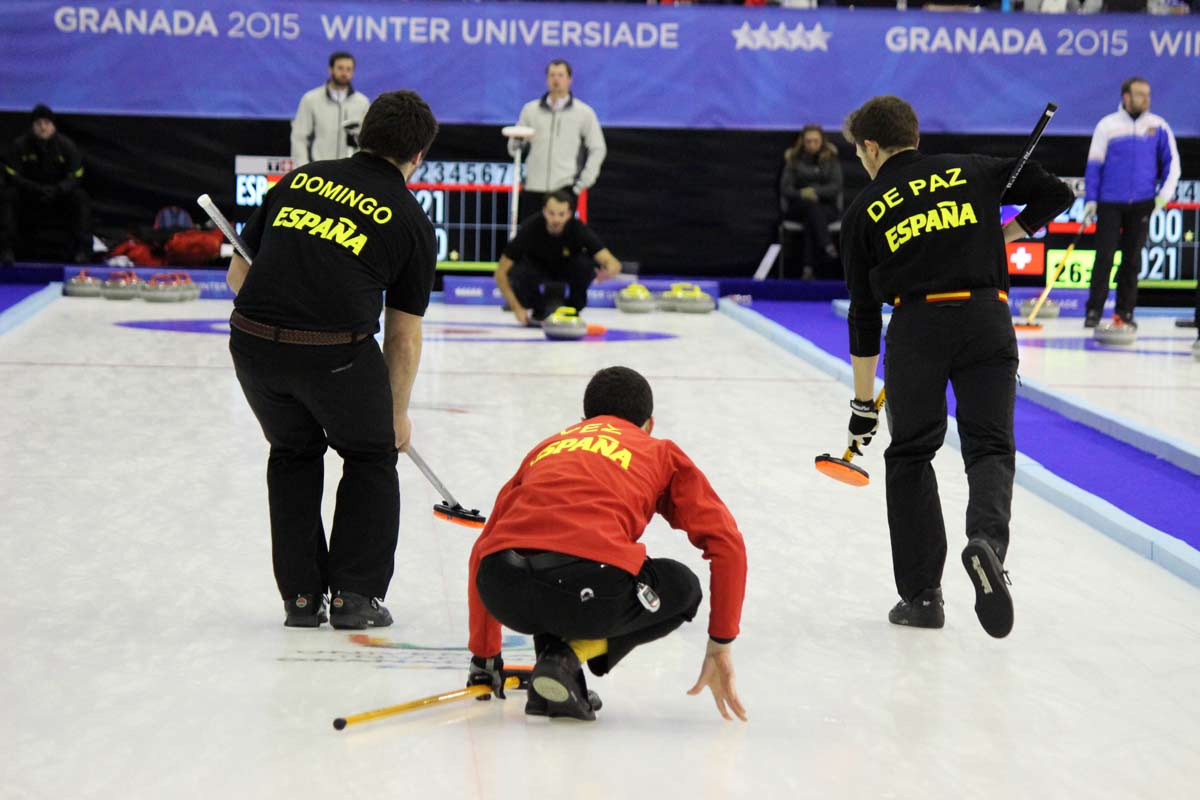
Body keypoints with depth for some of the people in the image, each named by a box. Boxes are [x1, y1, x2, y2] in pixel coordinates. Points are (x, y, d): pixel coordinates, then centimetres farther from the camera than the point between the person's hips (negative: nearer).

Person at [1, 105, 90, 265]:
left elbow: (75, 178, -11)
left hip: (59, 194, 0)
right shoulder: (19, 145, -11)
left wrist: (57, 190, -33)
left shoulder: (67, 146, -8)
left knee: (80, 197, -26)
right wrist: (37, 189, -31)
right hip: (28, 195, 0)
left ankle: (82, 249, -23)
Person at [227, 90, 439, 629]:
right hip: (336, 351, -3)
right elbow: (403, 334, 14)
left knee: (292, 452, 28)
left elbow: (239, 271, 20)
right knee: (371, 458, 22)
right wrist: (398, 413, 26)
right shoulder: (411, 220, 10)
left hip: (253, 342, 3)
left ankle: (300, 595, 26)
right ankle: (354, 594, 19)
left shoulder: (299, 179, 19)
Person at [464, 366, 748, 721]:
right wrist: (721, 647, 20)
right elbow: (727, 542, 15)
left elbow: (482, 550, 34)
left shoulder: (547, 446, 34)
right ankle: (570, 657, 4)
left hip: (500, 590, 4)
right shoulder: (662, 452, 25)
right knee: (684, 589, 27)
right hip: (591, 588, -4)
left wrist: (484, 656, 42)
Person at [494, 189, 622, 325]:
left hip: (567, 268, 0)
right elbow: (501, 273, -27)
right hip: (537, 267, 0)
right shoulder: (530, 228, -32)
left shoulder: (579, 229, -31)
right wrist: (517, 309, -35)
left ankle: (573, 311, -7)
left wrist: (608, 272, -62)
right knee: (520, 272, -34)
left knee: (586, 263, -32)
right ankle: (538, 311, -4)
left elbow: (614, 264, -38)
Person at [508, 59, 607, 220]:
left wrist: (585, 180, -1)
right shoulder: (530, 109, 12)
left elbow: (598, 148, 9)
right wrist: (516, 143, -9)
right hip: (533, 186, 2)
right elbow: (514, 147, 16)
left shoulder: (584, 112, 6)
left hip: (565, 187, -2)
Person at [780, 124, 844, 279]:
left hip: (827, 205, 0)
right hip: (798, 206, 0)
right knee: (811, 205, -36)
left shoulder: (831, 157, 5)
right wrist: (801, 194, -22)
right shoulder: (793, 159, 6)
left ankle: (809, 267, -44)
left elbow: (836, 186, -4)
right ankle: (826, 246, -49)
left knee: (810, 219, -35)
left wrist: (816, 191, -22)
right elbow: (785, 188, -1)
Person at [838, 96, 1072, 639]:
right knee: (990, 447, 5)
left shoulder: (864, 211, 12)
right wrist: (1007, 234, 26)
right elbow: (1056, 194, 12)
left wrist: (863, 404, 19)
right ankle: (987, 539, -27)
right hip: (987, 318, 1)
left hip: (916, 325, 0)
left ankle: (921, 593, 11)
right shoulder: (972, 171, 15)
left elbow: (864, 313, 13)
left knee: (910, 456, 14)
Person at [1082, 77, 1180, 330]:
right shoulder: (1107, 126, 0)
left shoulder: (1158, 126, 4)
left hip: (1141, 204, 2)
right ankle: (1094, 311, 0)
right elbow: (1094, 164, 2)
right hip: (1110, 204, -2)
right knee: (1104, 256, -5)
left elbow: (1172, 162, 8)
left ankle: (1125, 312, 13)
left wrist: (1166, 191, -6)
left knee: (1132, 259, 5)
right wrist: (1090, 200, -3)